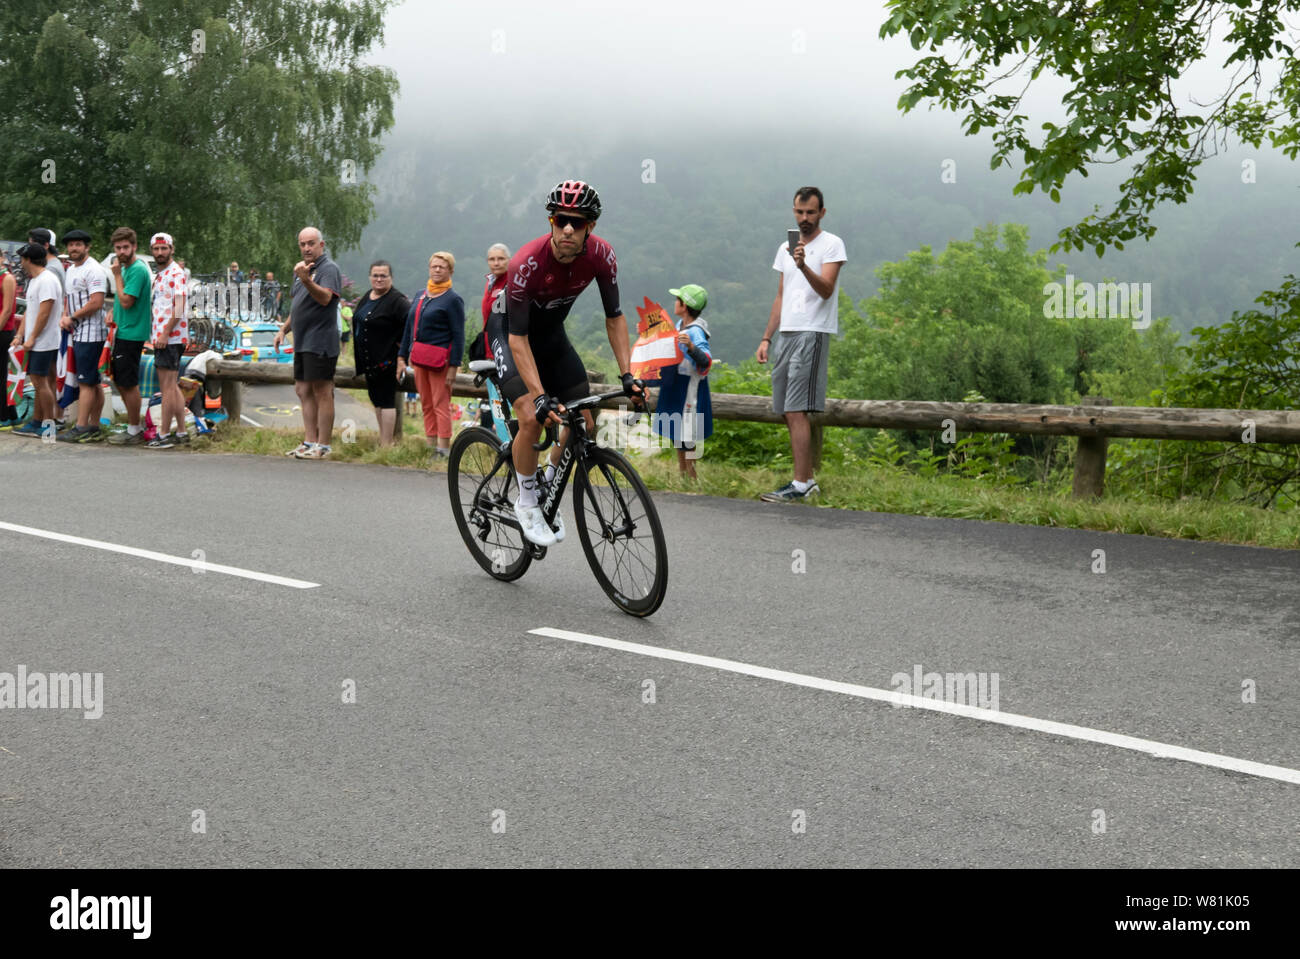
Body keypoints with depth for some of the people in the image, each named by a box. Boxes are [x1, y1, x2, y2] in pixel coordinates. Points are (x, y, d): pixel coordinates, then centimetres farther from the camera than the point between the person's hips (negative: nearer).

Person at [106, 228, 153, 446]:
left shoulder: (138, 270, -16)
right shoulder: (125, 268, 14)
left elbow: (126, 301, -21)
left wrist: (117, 275, -14)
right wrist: (113, 313, 6)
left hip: (131, 334, -10)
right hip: (122, 332, 10)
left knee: (129, 384, -4)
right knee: (119, 381, 15)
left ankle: (134, 432, 5)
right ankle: (135, 426, 23)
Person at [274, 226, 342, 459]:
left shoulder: (329, 268, -9)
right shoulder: (302, 269, 20)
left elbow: (325, 298, -26)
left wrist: (306, 280, -40)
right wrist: (283, 330, 25)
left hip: (320, 342, -10)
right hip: (302, 342, 10)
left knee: (322, 392, -8)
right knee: (303, 390, 10)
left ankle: (323, 446, -6)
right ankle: (309, 441, 15)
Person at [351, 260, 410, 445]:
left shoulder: (397, 301, -15)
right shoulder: (367, 296, 12)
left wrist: (402, 345, -16)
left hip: (386, 360, -9)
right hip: (368, 360, 9)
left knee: (386, 401, -6)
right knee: (376, 400, 14)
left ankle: (386, 444, -3)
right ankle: (383, 437, 23)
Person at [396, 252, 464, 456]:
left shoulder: (453, 299, -4)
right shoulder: (420, 296, 16)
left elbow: (458, 336, -8)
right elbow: (408, 328, 19)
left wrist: (453, 367, -15)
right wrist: (401, 358, 14)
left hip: (439, 359, -7)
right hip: (418, 358, 7)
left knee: (440, 404, -7)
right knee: (426, 404, 8)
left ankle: (444, 448, -5)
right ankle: (431, 445, 13)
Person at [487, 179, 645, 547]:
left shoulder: (601, 256, -23)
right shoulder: (526, 263, -36)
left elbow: (614, 317, -11)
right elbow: (518, 339, -33)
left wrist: (628, 375, -21)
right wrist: (540, 397, -42)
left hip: (551, 331, 5)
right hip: (508, 331, -5)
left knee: (583, 425, -3)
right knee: (533, 418, -24)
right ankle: (527, 503, -1)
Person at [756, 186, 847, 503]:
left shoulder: (832, 244, -3)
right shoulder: (786, 248, 20)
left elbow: (826, 290, -16)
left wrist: (803, 266, -32)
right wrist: (766, 338, 16)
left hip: (812, 334, -8)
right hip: (786, 334, 8)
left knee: (796, 411, -15)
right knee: (789, 413, 7)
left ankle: (800, 484, -14)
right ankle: (808, 480, 13)